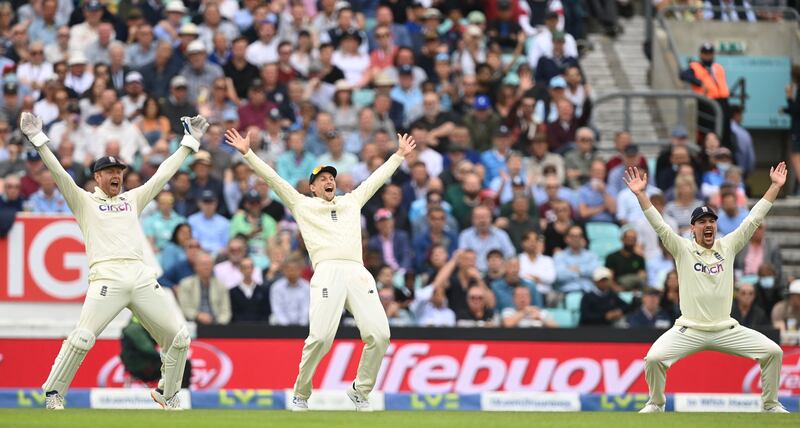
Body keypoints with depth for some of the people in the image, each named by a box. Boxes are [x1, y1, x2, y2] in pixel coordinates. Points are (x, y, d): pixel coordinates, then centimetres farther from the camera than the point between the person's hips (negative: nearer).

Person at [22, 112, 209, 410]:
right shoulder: (85, 202, 15)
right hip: (107, 279, -4)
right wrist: (38, 140, -7)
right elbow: (59, 174, 4)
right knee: (82, 338, -21)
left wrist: (189, 143, 25)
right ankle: (53, 394, -7)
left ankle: (167, 393, 19)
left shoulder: (133, 199, 25)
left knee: (179, 337, 0)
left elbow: (163, 174, 26)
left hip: (142, 279, 4)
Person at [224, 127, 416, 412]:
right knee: (321, 337, -19)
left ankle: (360, 391, 6)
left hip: (358, 274, 3)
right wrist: (247, 153, 11)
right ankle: (301, 395, 0)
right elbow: (273, 178, 17)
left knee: (379, 335, -13)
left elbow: (377, 178, 39)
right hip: (327, 272, -3)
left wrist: (399, 155, 43)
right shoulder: (302, 205, 22)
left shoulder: (352, 201, 30)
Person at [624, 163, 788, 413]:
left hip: (726, 330, 2)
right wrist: (640, 194, -20)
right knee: (653, 358, -22)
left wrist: (775, 186, 2)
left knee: (773, 352, -10)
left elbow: (754, 219, 6)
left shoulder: (728, 246, 7)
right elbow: (658, 225, -9)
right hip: (689, 331, -2)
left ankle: (770, 404, 10)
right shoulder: (682, 249, 1)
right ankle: (656, 404, 6)